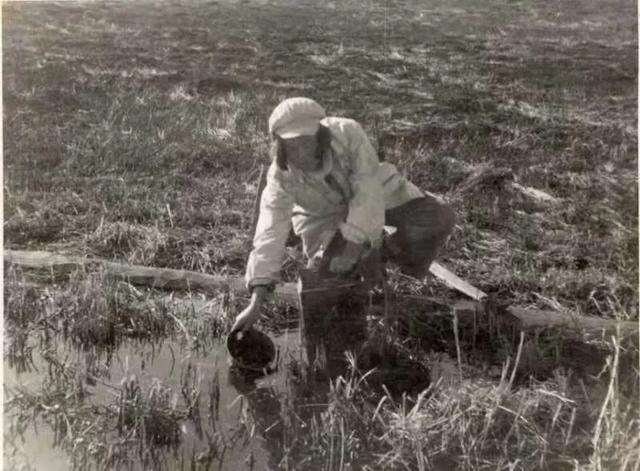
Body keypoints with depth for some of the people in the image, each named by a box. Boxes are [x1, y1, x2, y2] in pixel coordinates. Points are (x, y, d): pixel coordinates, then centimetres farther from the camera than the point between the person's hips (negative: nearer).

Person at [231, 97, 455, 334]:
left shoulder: (347, 133, -35)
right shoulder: (280, 178, -29)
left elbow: (368, 192, -34)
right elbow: (269, 236, -31)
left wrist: (351, 250, -37)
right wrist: (255, 305, -36)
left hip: (371, 195, -1)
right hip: (325, 215, 1)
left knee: (438, 217, -18)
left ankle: (387, 252, 9)